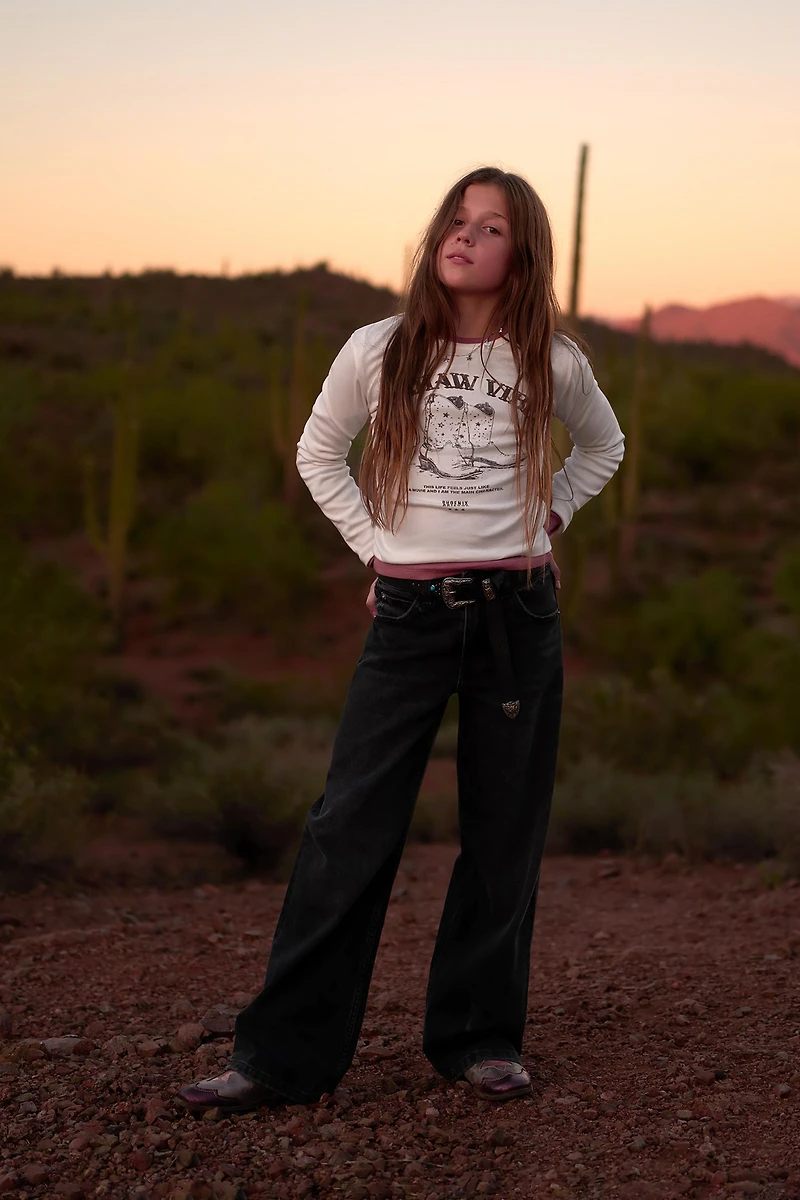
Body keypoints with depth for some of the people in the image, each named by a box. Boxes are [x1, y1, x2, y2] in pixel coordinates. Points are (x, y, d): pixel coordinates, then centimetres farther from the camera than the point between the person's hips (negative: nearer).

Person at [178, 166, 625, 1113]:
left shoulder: (550, 363, 2)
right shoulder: (378, 351, 0)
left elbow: (602, 446, 22)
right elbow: (317, 453, 14)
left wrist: (548, 516, 9)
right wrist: (376, 547, 6)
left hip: (517, 613, 1)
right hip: (407, 617, -1)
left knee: (503, 833, 6)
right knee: (350, 828, -3)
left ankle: (479, 1038, 21)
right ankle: (283, 1053, 4)